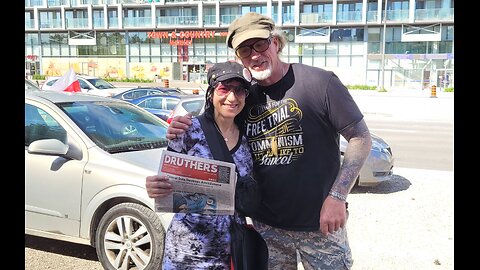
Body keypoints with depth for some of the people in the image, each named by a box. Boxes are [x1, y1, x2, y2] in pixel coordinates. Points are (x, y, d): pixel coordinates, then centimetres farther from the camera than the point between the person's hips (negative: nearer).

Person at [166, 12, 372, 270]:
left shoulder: (319, 82, -13)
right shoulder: (244, 96, 3)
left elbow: (361, 138, -9)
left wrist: (337, 196, -16)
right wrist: (183, 132, -9)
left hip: (320, 222, -4)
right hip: (267, 225, 4)